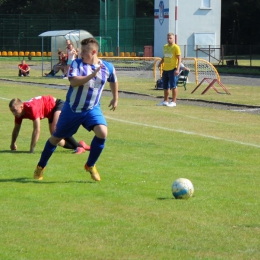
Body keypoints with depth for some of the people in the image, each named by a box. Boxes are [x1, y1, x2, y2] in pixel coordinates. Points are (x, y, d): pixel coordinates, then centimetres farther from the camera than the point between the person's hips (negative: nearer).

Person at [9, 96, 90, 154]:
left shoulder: (32, 108, -37)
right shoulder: (19, 112, -10)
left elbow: (37, 130, -36)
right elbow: (16, 129, 9)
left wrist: (31, 149, -33)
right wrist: (13, 144, 18)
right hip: (51, 112, 9)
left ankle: (78, 146, -31)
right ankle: (80, 145, 13)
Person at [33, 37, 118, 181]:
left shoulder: (107, 67, -5)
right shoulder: (77, 64, -15)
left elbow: (113, 81, 17)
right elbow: (73, 82, -32)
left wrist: (115, 98, 23)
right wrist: (92, 75, -40)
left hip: (92, 109, 1)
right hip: (72, 109, -1)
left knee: (102, 132, -24)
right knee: (56, 137, 11)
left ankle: (90, 165, -3)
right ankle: (40, 166, 33)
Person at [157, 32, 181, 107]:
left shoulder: (176, 47, -8)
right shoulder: (165, 47, 13)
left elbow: (179, 58, -12)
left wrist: (177, 69, -20)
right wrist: (160, 63, 11)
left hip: (173, 69, -7)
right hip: (165, 69, 7)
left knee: (173, 86, -6)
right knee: (165, 86, 13)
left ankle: (173, 102, -1)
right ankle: (165, 101, 23)